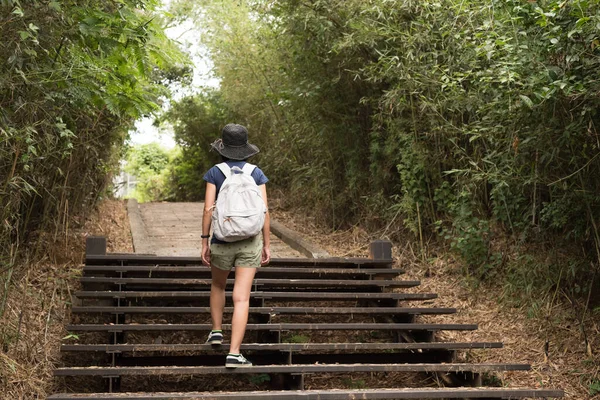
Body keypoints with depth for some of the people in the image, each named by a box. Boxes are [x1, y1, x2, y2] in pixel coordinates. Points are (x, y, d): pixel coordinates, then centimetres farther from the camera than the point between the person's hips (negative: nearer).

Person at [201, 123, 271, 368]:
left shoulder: (214, 173, -3)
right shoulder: (256, 173, 1)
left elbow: (208, 209, -8)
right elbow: (264, 211, -3)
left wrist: (204, 242, -1)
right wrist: (267, 245, 4)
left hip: (222, 240, 0)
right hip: (250, 241, 0)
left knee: (218, 286, 29)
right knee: (242, 298, -3)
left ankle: (216, 331, 34)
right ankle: (234, 353, -8)